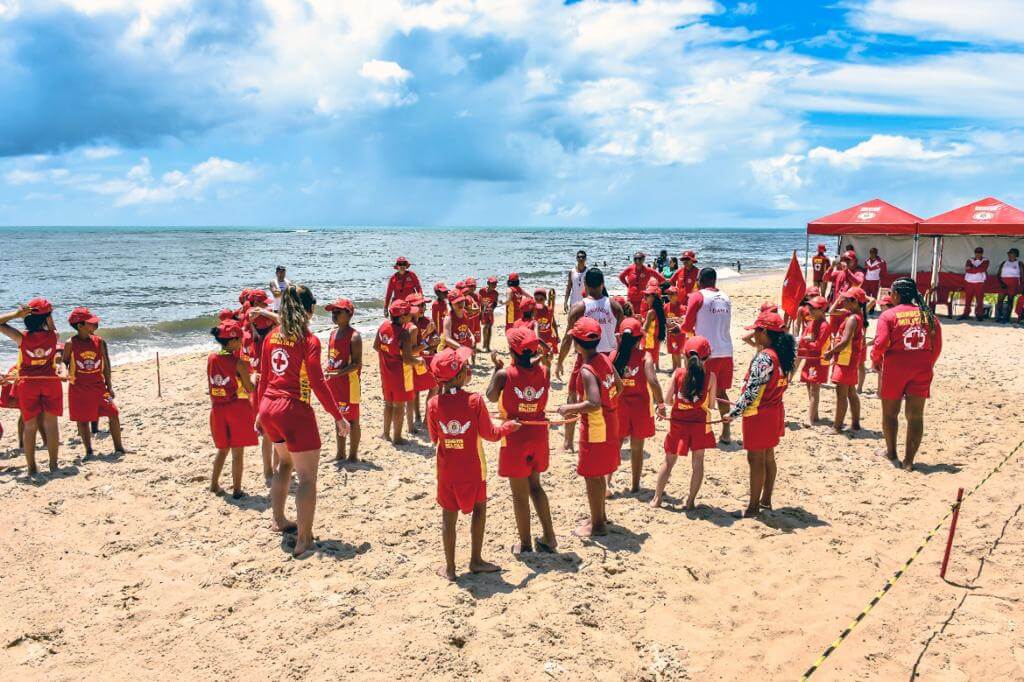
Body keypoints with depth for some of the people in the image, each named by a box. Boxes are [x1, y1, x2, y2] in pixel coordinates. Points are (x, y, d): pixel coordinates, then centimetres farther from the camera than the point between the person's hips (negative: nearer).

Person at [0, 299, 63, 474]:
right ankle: (53, 465, 8)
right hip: (50, 382, 0)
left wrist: (16, 314, -9)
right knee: (51, 424, 6)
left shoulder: (22, 337, -11)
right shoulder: (53, 336, -9)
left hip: (27, 383, 0)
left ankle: (31, 467, 11)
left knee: (30, 426, 8)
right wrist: (49, 321, 1)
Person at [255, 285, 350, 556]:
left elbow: (263, 378, 12)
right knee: (307, 477, 1)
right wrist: (338, 416, -8)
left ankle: (279, 519, 40)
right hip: (295, 411, -7)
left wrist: (261, 412, 22)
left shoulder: (272, 336, 7)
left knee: (285, 462, 30)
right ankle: (303, 540, 0)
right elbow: (317, 383, -14)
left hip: (269, 409, 8)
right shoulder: (309, 340, -12)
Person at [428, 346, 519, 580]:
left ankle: (449, 567, 21)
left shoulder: (434, 403, -11)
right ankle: (476, 560, 24)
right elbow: (490, 434, -9)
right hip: (472, 469, -2)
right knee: (479, 508, 19)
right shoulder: (475, 400, -18)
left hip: (446, 470, 2)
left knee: (449, 515, 12)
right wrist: (509, 426, 9)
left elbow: (434, 438, 1)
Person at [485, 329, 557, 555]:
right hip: (538, 435, 4)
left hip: (515, 437, -4)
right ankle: (549, 536, 23)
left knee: (520, 493, 9)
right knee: (535, 485, 23)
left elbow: (491, 397, -3)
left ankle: (525, 543, 21)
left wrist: (497, 368, 4)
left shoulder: (505, 374, -18)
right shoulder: (543, 371, -7)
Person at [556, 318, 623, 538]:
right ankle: (600, 516, 35)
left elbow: (594, 404, -33)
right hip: (609, 423, 9)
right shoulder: (605, 359, 0)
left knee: (591, 476, 5)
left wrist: (569, 408, -21)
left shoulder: (586, 371, -25)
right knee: (598, 473, 21)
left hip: (595, 429, -9)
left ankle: (597, 525, 17)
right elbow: (619, 387, 10)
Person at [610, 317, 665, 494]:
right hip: (640, 407, -2)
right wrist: (660, 403, -12)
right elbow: (652, 381, -21)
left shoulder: (614, 355, -5)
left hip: (618, 406, 2)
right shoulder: (645, 356, -12)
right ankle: (635, 485, 21)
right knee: (637, 448, 13)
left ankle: (607, 482, 1)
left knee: (614, 446, 13)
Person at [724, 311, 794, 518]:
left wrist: (733, 413, -18)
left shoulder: (763, 358, -23)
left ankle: (753, 507, 10)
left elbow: (751, 391, -24)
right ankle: (766, 500, 29)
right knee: (768, 457, 18)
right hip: (775, 411, 9)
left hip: (758, 415, -9)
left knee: (756, 460, 1)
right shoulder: (784, 354, 3)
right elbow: (783, 384, 11)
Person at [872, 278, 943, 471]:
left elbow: (880, 344, -16)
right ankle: (909, 460, 8)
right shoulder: (928, 315, 4)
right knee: (915, 416, 7)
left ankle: (891, 452, 27)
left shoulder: (889, 315, -8)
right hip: (922, 370, 3)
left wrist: (875, 360, 2)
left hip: (894, 368, -3)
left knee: (890, 413, 15)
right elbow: (937, 347, 5)